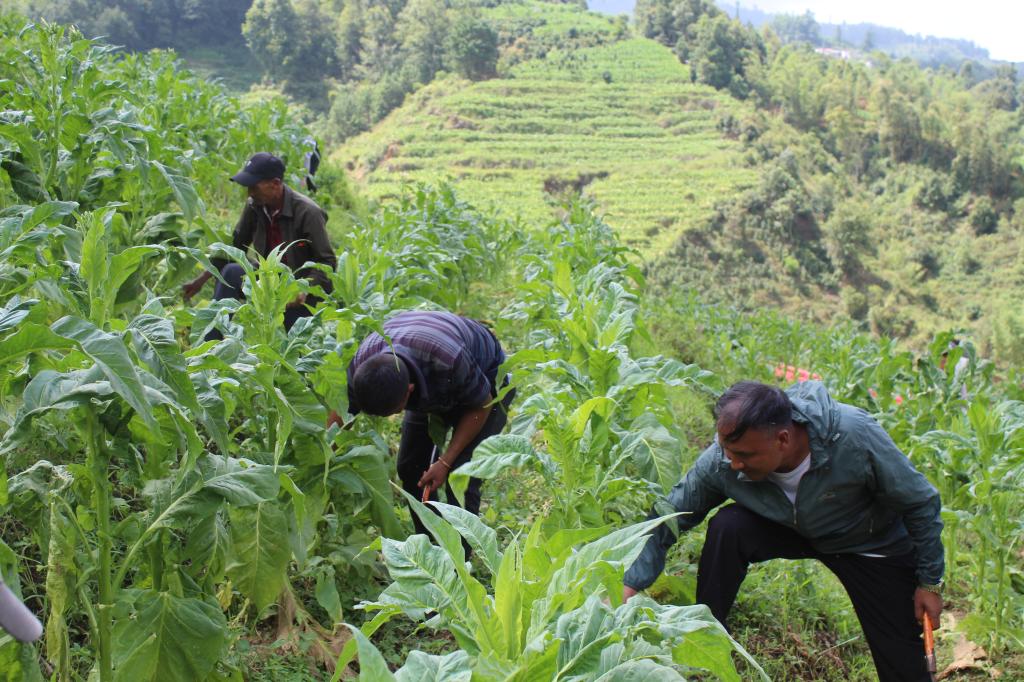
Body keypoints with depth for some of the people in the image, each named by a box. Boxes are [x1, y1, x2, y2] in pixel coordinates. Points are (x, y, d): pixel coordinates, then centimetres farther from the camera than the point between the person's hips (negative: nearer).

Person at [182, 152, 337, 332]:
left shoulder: (308, 213, -22)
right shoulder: (254, 206, -6)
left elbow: (328, 262, -19)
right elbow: (235, 247, 6)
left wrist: (304, 291, -35)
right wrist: (200, 281, 1)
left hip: (298, 292, -4)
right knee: (230, 272, -20)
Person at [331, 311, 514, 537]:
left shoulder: (449, 360, -44)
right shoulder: (361, 365, -30)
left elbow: (481, 406, -23)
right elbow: (339, 418, -15)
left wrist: (445, 462, -22)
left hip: (486, 380, -5)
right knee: (410, 467, 1)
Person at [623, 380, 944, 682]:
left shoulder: (854, 436, -38)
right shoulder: (721, 460, -31)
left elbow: (920, 502, -22)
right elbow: (666, 520, -20)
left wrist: (930, 582, -11)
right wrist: (630, 586, -27)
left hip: (874, 545, -2)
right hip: (794, 529, 2)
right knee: (727, 526, -27)